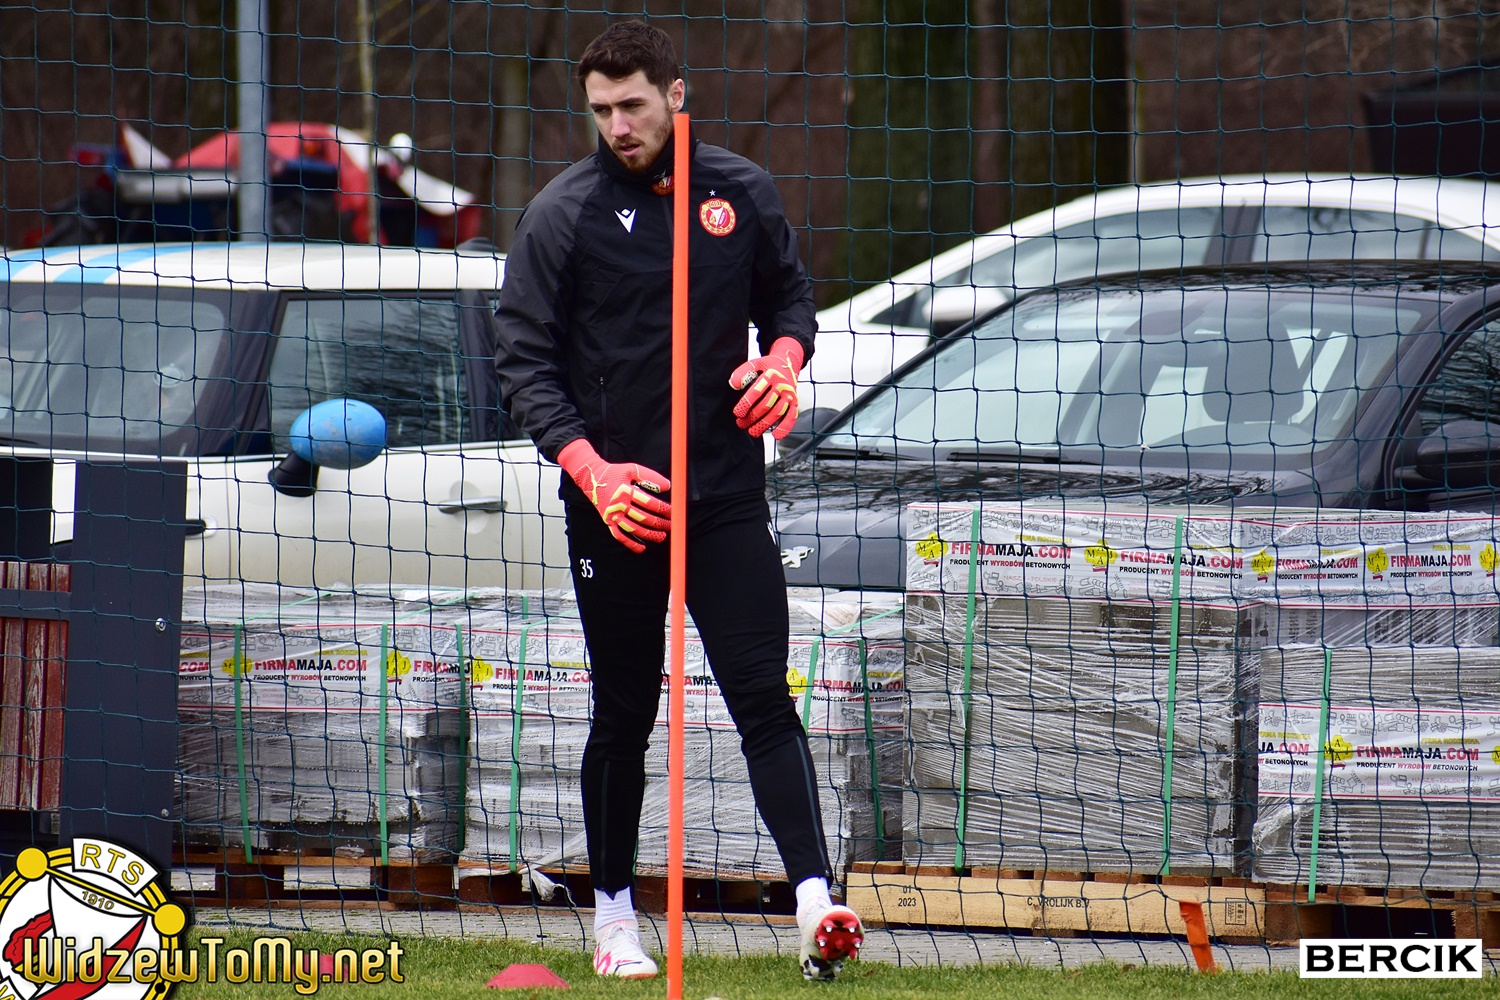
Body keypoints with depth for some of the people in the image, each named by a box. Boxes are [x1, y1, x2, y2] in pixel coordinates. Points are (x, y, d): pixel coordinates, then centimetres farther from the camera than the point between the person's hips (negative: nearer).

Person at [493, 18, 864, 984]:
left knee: (763, 695, -8)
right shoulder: (563, 214, -3)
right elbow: (526, 361, -4)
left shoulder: (742, 192, 4)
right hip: (613, 499, -1)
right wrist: (592, 470, -16)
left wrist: (784, 359, -6)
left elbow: (791, 295, 18)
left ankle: (816, 902, -17)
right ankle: (613, 912, 21)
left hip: (727, 496, 1)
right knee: (624, 714, 7)